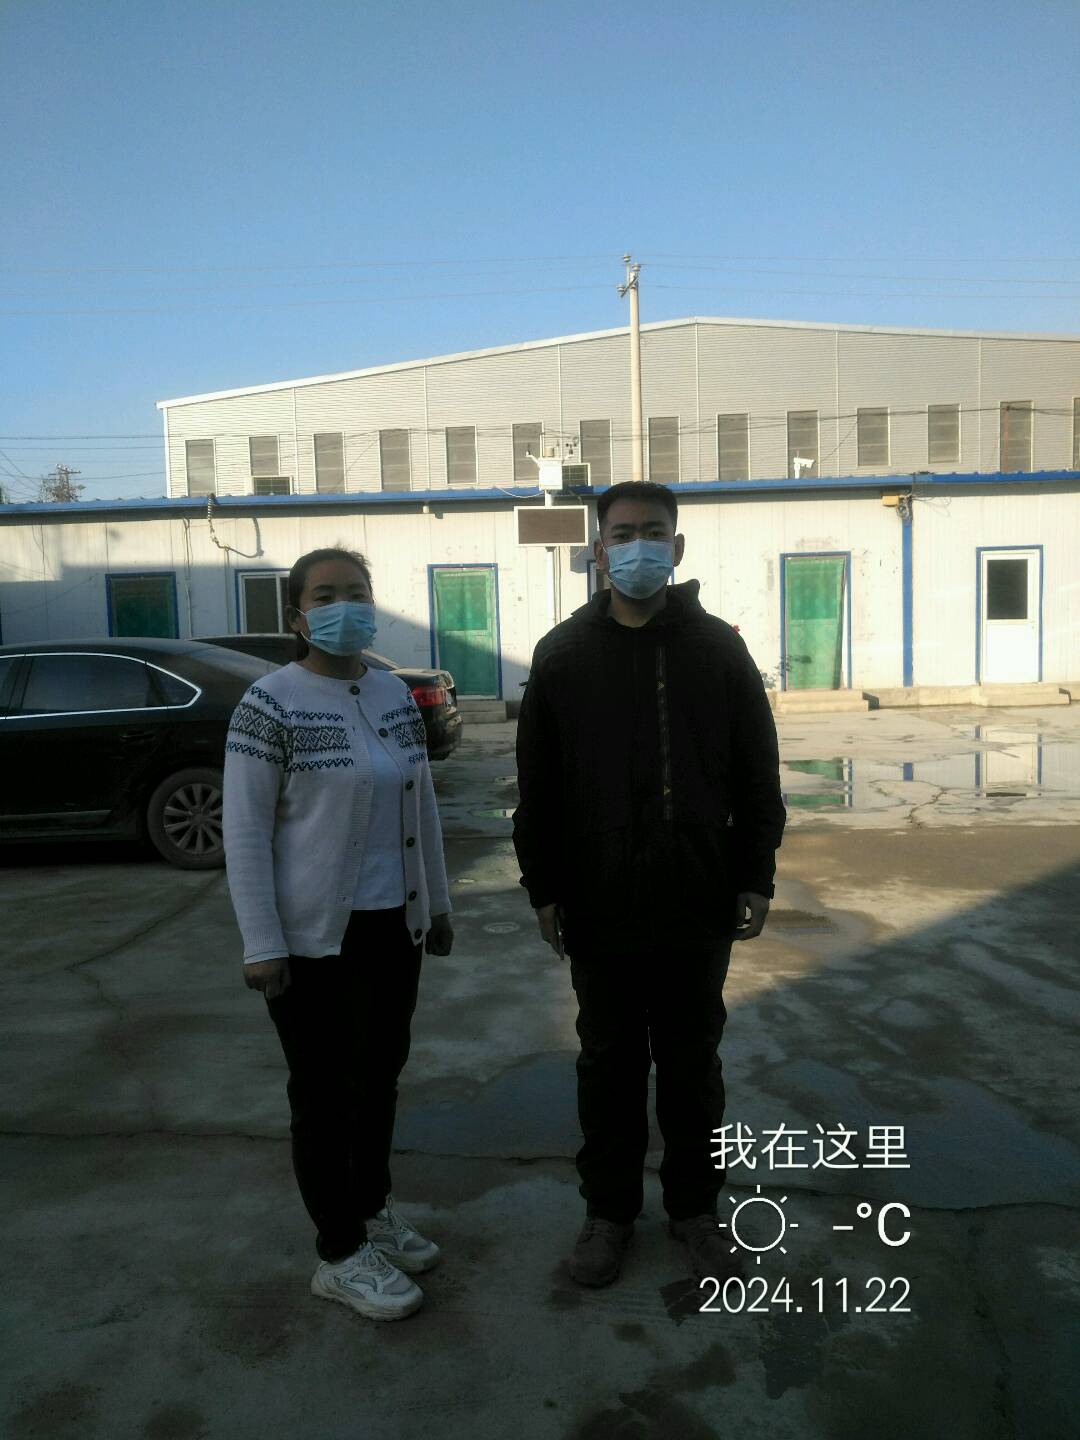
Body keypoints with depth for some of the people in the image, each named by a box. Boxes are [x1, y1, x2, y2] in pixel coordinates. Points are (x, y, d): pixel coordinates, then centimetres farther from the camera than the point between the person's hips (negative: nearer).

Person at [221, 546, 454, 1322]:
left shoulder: (396, 695, 6)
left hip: (392, 926, 6)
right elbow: (244, 832, -13)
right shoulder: (270, 705, -13)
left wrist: (438, 902, 14)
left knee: (380, 1076, 18)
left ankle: (373, 1208, 39)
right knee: (327, 1092, 7)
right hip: (313, 936, -6)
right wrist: (262, 944, -15)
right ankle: (340, 1253, 24)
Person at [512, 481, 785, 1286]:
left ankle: (694, 1205, 35)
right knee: (609, 1065, 14)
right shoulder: (563, 655, -1)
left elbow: (757, 776, 2)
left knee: (692, 1063, 15)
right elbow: (538, 788, 2)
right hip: (599, 909, 0)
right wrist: (543, 888, 0)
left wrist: (756, 878, -1)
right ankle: (609, 1209, 32)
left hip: (698, 906, 0)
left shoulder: (720, 649, -1)